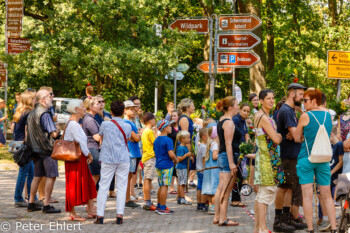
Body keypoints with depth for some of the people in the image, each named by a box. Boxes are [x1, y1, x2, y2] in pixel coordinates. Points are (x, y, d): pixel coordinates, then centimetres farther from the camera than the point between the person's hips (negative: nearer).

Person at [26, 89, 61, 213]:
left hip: (36, 149, 9)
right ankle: (46, 205, -4)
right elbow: (54, 134, -20)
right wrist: (58, 130, 0)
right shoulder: (45, 114, -17)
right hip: (47, 150, -9)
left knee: (37, 176, 15)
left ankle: (31, 203, 18)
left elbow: (27, 130, 20)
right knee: (51, 176, -4)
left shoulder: (32, 113, 12)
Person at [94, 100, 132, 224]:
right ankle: (119, 215, -1)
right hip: (123, 159, 0)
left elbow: (101, 138, 11)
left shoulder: (105, 124, -3)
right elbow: (127, 139, 10)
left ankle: (100, 215, 0)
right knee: (121, 187, 4)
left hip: (108, 159, 0)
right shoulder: (127, 126, -1)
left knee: (103, 187, 3)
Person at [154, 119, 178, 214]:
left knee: (161, 186, 15)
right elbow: (171, 154, -22)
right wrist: (176, 160, -5)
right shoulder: (168, 140, -15)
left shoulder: (156, 140, 11)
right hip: (167, 165, -8)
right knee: (165, 186, -5)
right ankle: (163, 208, -4)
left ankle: (159, 206, 20)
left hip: (158, 165, 8)